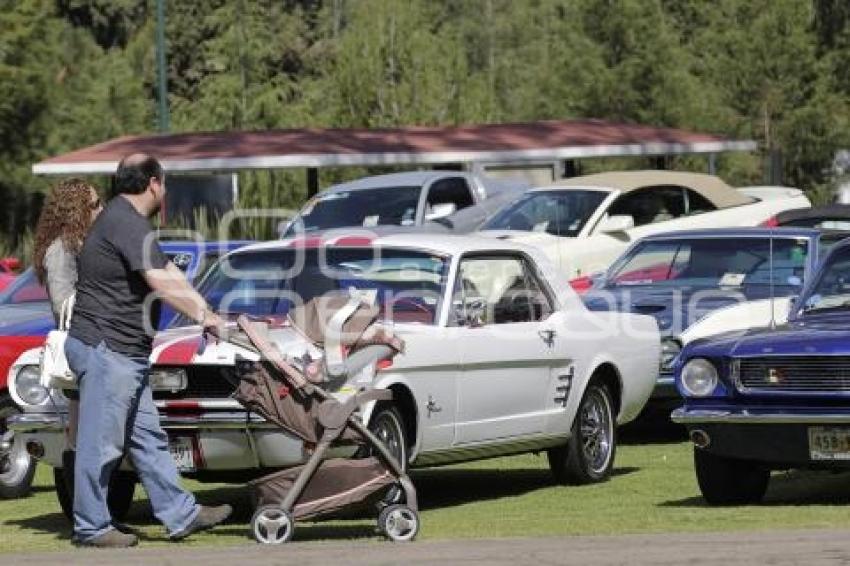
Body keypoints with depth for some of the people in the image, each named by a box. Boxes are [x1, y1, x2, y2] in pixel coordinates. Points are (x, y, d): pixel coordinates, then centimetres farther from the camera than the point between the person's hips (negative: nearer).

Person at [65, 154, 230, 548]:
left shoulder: (129, 220, 18)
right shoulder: (125, 223, -16)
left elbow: (171, 273, 15)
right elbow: (161, 283, -23)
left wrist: (206, 312, 7)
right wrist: (202, 316, -14)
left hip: (124, 353, 11)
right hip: (104, 349, -11)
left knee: (147, 439, 13)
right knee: (101, 443, -4)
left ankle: (180, 514, 17)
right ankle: (91, 527, 3)